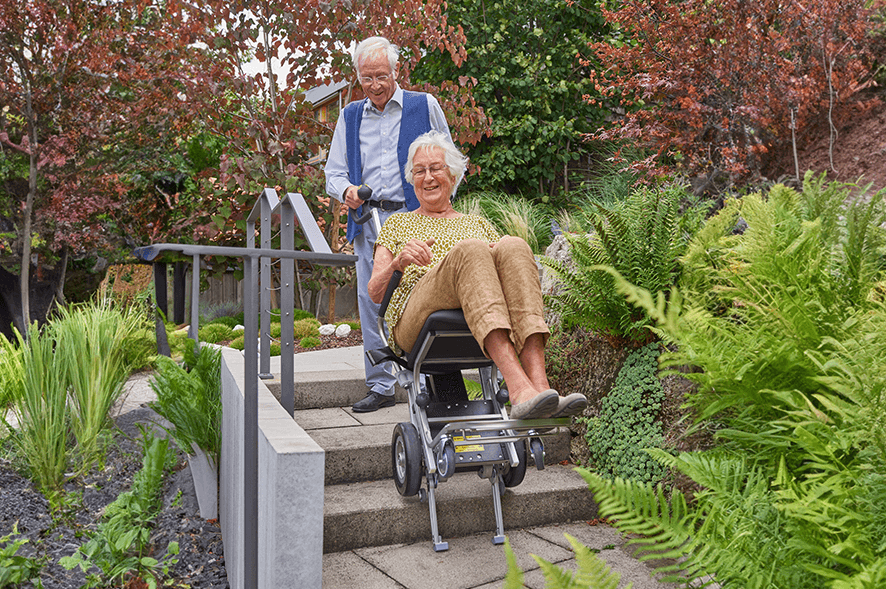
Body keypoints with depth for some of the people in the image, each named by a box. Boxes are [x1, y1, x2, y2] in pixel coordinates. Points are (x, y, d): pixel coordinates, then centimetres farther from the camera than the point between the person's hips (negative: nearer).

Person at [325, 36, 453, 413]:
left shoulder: (424, 106, 9)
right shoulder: (350, 116, 19)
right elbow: (334, 171, 17)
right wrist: (346, 190, -7)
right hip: (369, 222, 4)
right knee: (371, 303, 3)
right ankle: (380, 386, 13)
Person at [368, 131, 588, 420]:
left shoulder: (477, 222, 33)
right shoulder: (398, 224, 28)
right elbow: (375, 293, 14)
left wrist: (505, 254, -4)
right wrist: (399, 262, -7)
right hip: (414, 324, -2)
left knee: (514, 246, -27)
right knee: (470, 249, -31)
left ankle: (539, 380, -44)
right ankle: (519, 387, -50)